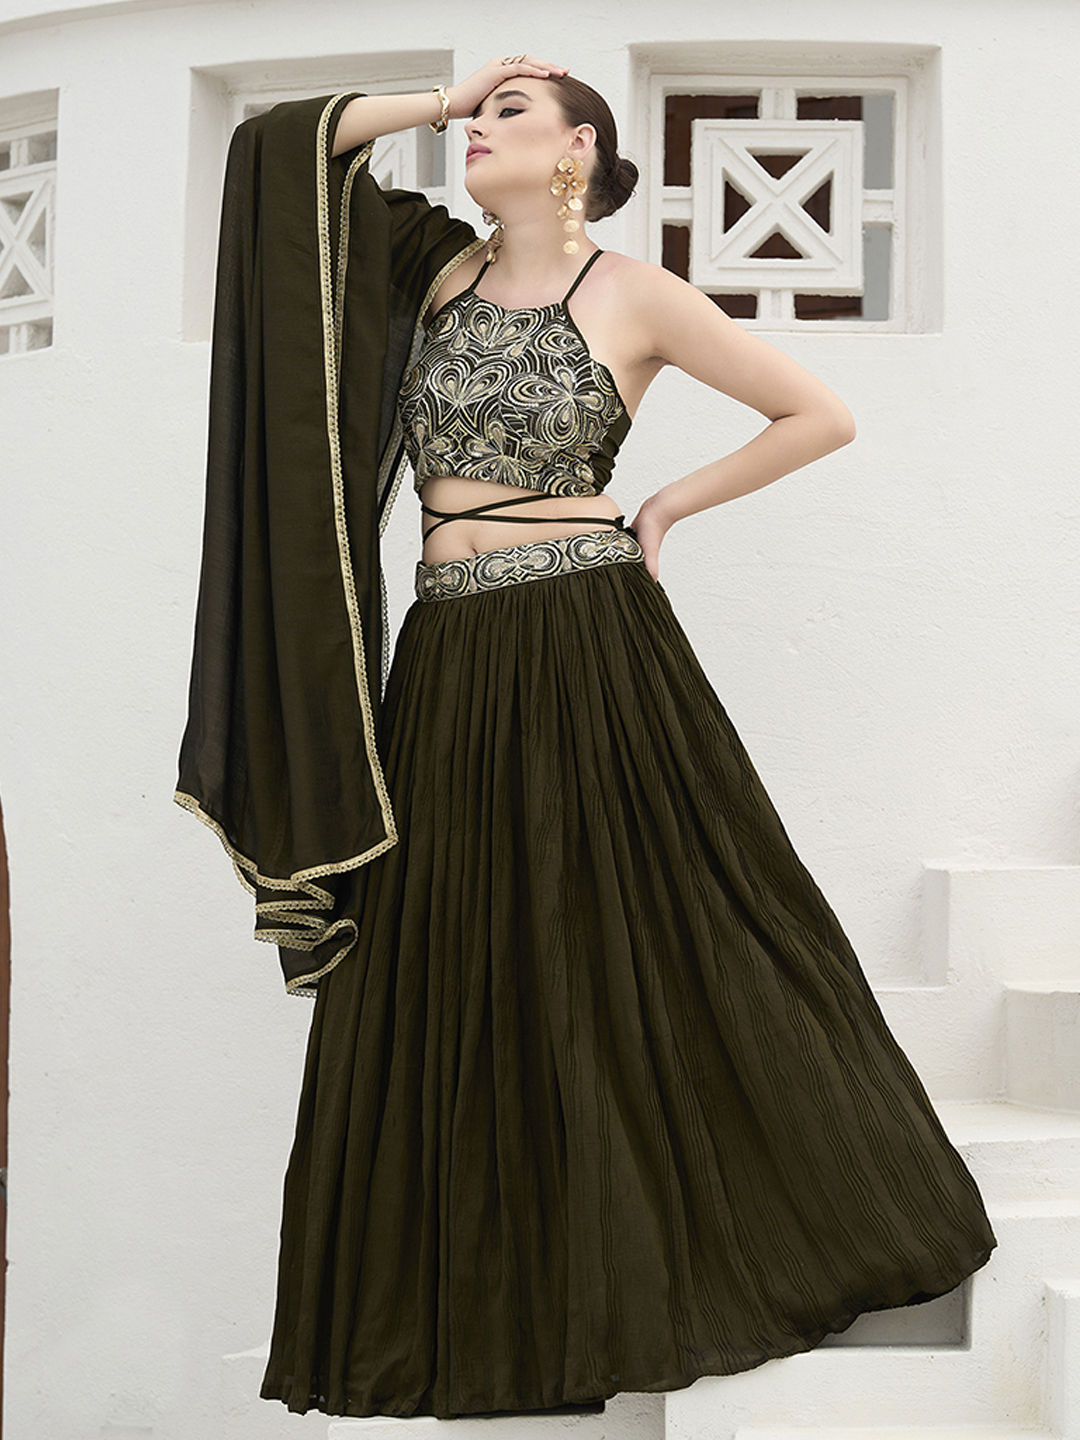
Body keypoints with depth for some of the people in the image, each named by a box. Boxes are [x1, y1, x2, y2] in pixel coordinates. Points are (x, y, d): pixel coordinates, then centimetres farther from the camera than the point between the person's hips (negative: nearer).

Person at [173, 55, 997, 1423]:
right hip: (447, 668, 5)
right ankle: (493, 1303, 20)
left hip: (592, 654, -4)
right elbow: (281, 142, 12)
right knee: (457, 986, 7)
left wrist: (667, 505, 2)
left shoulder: (635, 295, -1)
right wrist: (441, 96, 8)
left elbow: (824, 414, 1)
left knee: (654, 946, 2)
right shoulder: (437, 265, 11)